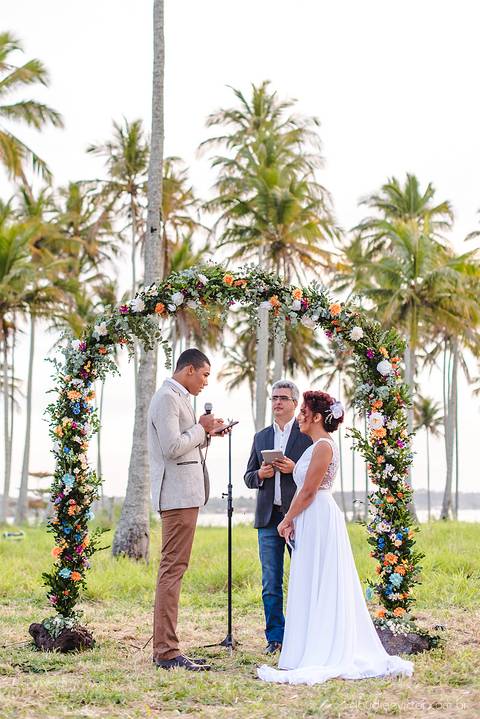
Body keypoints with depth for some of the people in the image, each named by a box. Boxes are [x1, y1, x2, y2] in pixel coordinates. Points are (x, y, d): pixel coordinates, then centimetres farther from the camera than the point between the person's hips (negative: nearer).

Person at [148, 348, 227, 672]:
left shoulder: (177, 398, 20)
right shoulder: (167, 398, -12)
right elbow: (172, 447, -21)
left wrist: (206, 432, 10)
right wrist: (200, 428, -8)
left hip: (184, 493, 11)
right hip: (179, 495, -11)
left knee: (172, 570, 11)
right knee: (173, 570, -10)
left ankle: (164, 647, 15)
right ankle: (167, 651, -9)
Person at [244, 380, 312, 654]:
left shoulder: (308, 434, 2)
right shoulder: (261, 437, 16)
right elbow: (248, 477, 19)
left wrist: (295, 469, -16)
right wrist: (260, 474, -3)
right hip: (269, 518, 4)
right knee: (271, 584, 5)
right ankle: (276, 637, 12)